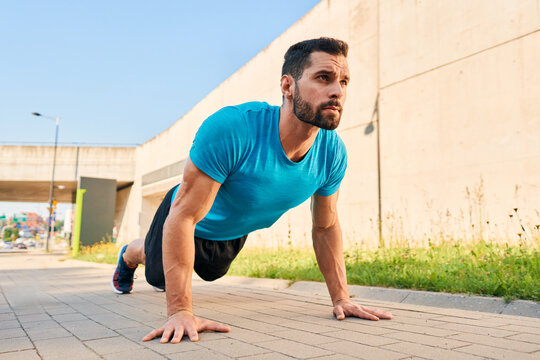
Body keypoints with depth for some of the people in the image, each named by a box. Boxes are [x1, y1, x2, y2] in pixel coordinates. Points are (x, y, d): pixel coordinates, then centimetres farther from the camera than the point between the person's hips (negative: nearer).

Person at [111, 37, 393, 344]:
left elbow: (326, 227, -12)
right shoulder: (231, 129, -44)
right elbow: (183, 218, -39)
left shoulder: (333, 153, -27)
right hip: (194, 225, -4)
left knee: (210, 273, 35)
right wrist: (181, 311, -41)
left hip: (235, 234, 5)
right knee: (158, 274, 25)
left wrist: (342, 298, -13)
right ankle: (128, 256, 61)